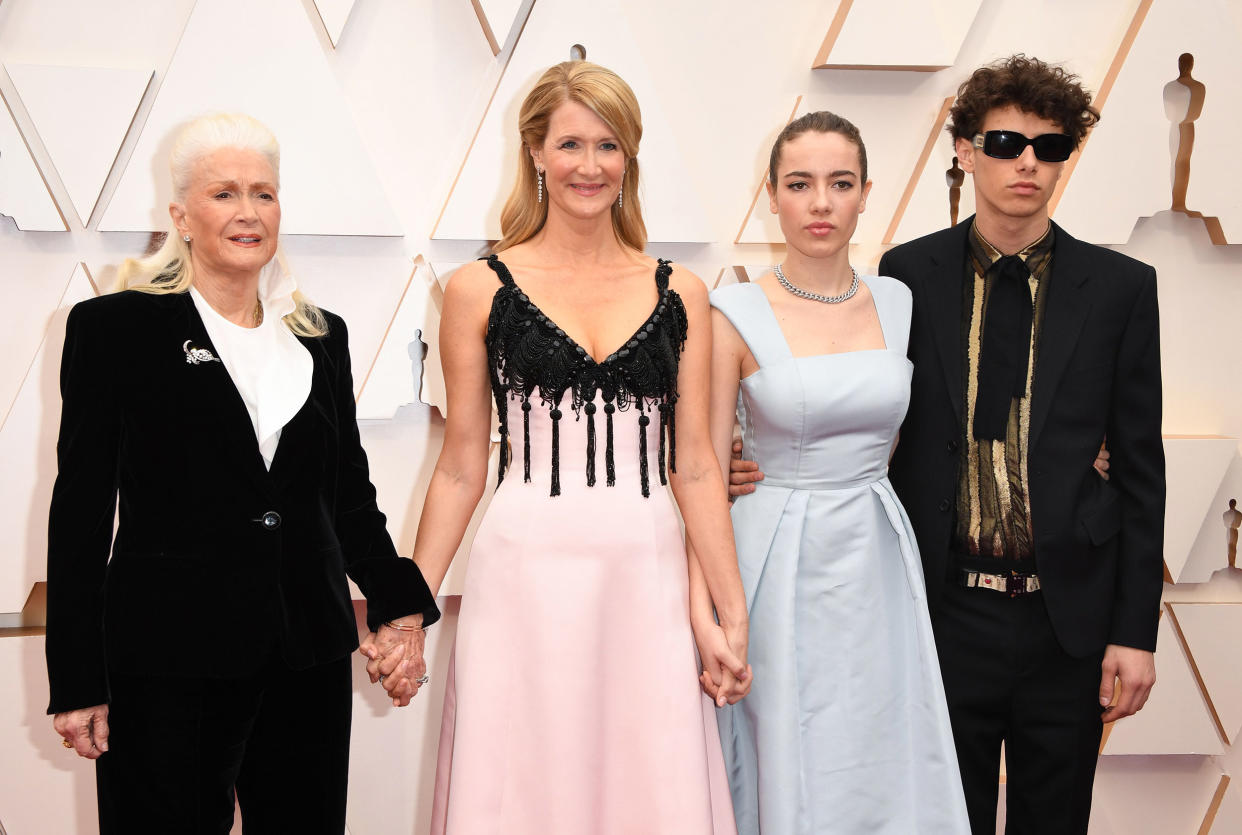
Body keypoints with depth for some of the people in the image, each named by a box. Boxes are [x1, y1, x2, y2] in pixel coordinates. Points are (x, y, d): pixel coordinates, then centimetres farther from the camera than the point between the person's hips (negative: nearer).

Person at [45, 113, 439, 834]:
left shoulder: (321, 336, 11)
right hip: (169, 665, -4)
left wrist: (401, 603, 0)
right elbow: (81, 511, -3)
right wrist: (78, 684, -6)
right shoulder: (114, 328, -1)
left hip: (310, 657, 4)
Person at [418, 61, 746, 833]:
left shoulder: (679, 294, 7)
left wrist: (732, 613, 4)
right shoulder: (480, 290, 2)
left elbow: (694, 466, 7)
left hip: (646, 583, 2)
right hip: (526, 585, -1)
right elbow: (461, 469, 5)